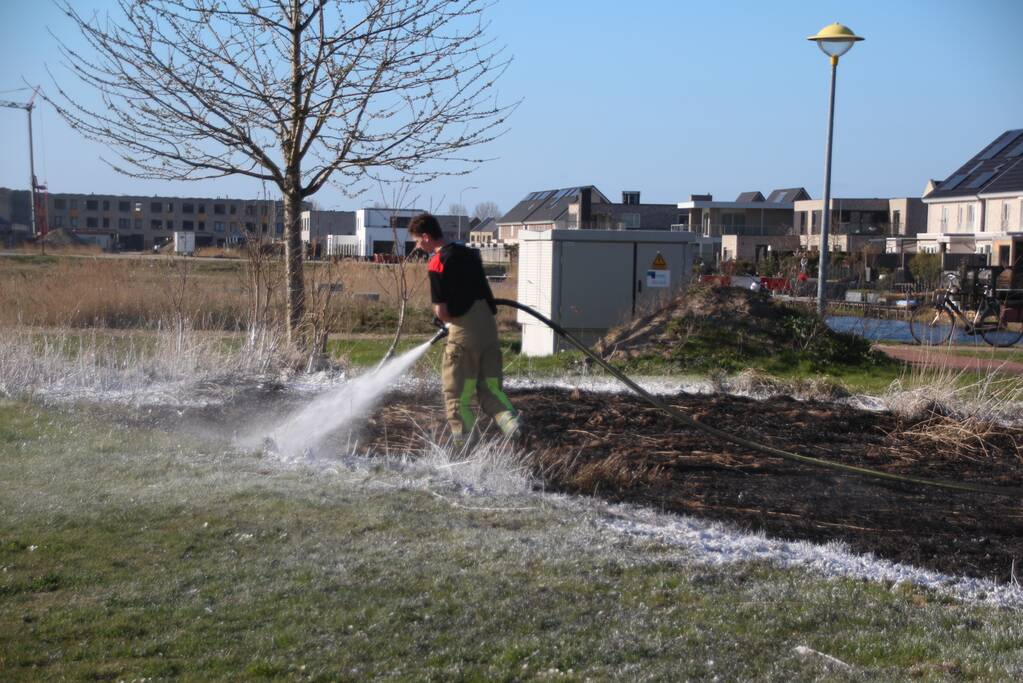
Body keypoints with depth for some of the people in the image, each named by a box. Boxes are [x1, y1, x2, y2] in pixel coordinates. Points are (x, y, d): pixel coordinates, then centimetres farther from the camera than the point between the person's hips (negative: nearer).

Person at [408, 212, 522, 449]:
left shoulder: (437, 264, -11)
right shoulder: (468, 252, 12)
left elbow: (441, 312, -14)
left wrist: (450, 320, 8)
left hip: (464, 333, -7)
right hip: (489, 326, 7)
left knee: (458, 394, 5)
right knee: (490, 389, 13)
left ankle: (462, 446, 11)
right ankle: (515, 427, -4)